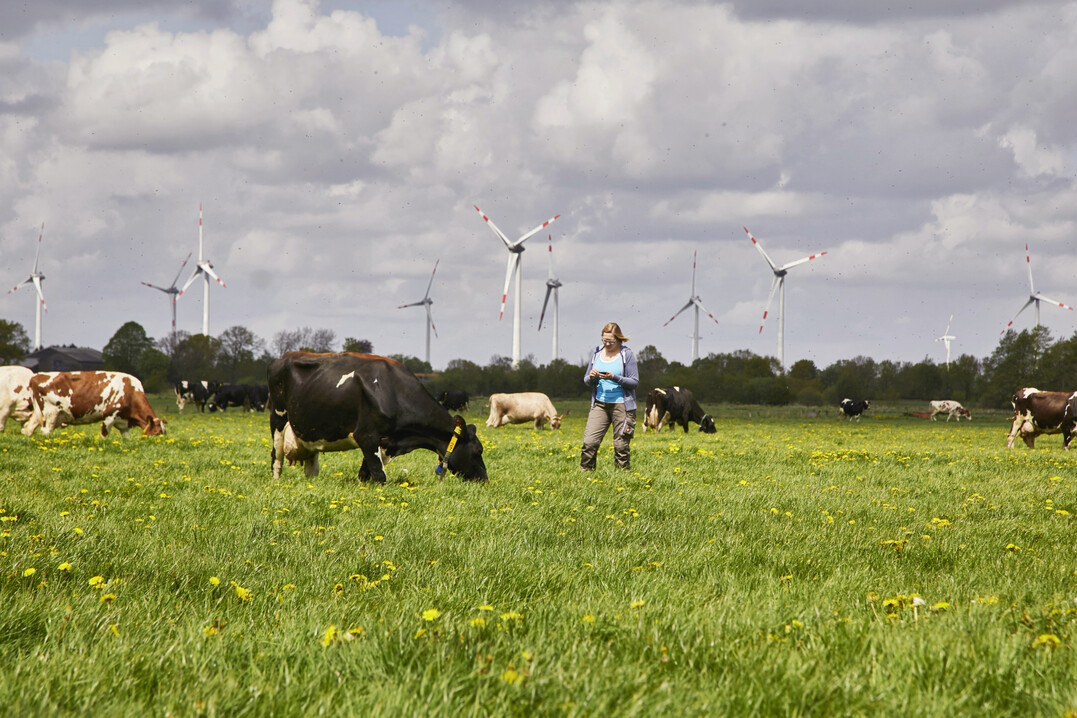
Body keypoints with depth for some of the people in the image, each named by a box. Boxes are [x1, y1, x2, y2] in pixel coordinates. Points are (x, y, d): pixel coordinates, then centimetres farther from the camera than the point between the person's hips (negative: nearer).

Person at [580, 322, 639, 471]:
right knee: (589, 442, -6)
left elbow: (634, 382, -6)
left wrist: (614, 378, -19)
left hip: (621, 404, -3)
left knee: (621, 445, -1)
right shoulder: (596, 353, 9)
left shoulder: (627, 354, -3)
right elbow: (586, 380, 15)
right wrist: (591, 377, -9)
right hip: (599, 404, 3)